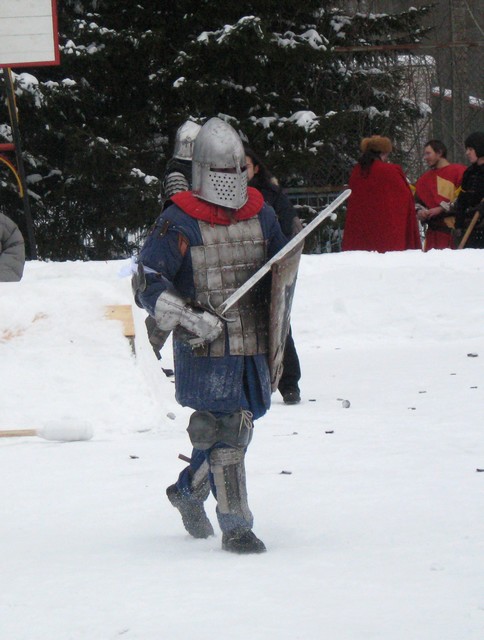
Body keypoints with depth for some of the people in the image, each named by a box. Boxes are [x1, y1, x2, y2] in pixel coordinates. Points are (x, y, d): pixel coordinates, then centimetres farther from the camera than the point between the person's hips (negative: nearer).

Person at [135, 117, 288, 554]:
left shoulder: (261, 216, 10)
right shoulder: (179, 223, -7)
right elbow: (149, 281, -11)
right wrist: (188, 318, -22)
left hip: (254, 346, 6)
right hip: (205, 351, -6)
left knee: (237, 426, 15)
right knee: (227, 429, -11)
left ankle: (189, 491, 42)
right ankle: (236, 527, -4)